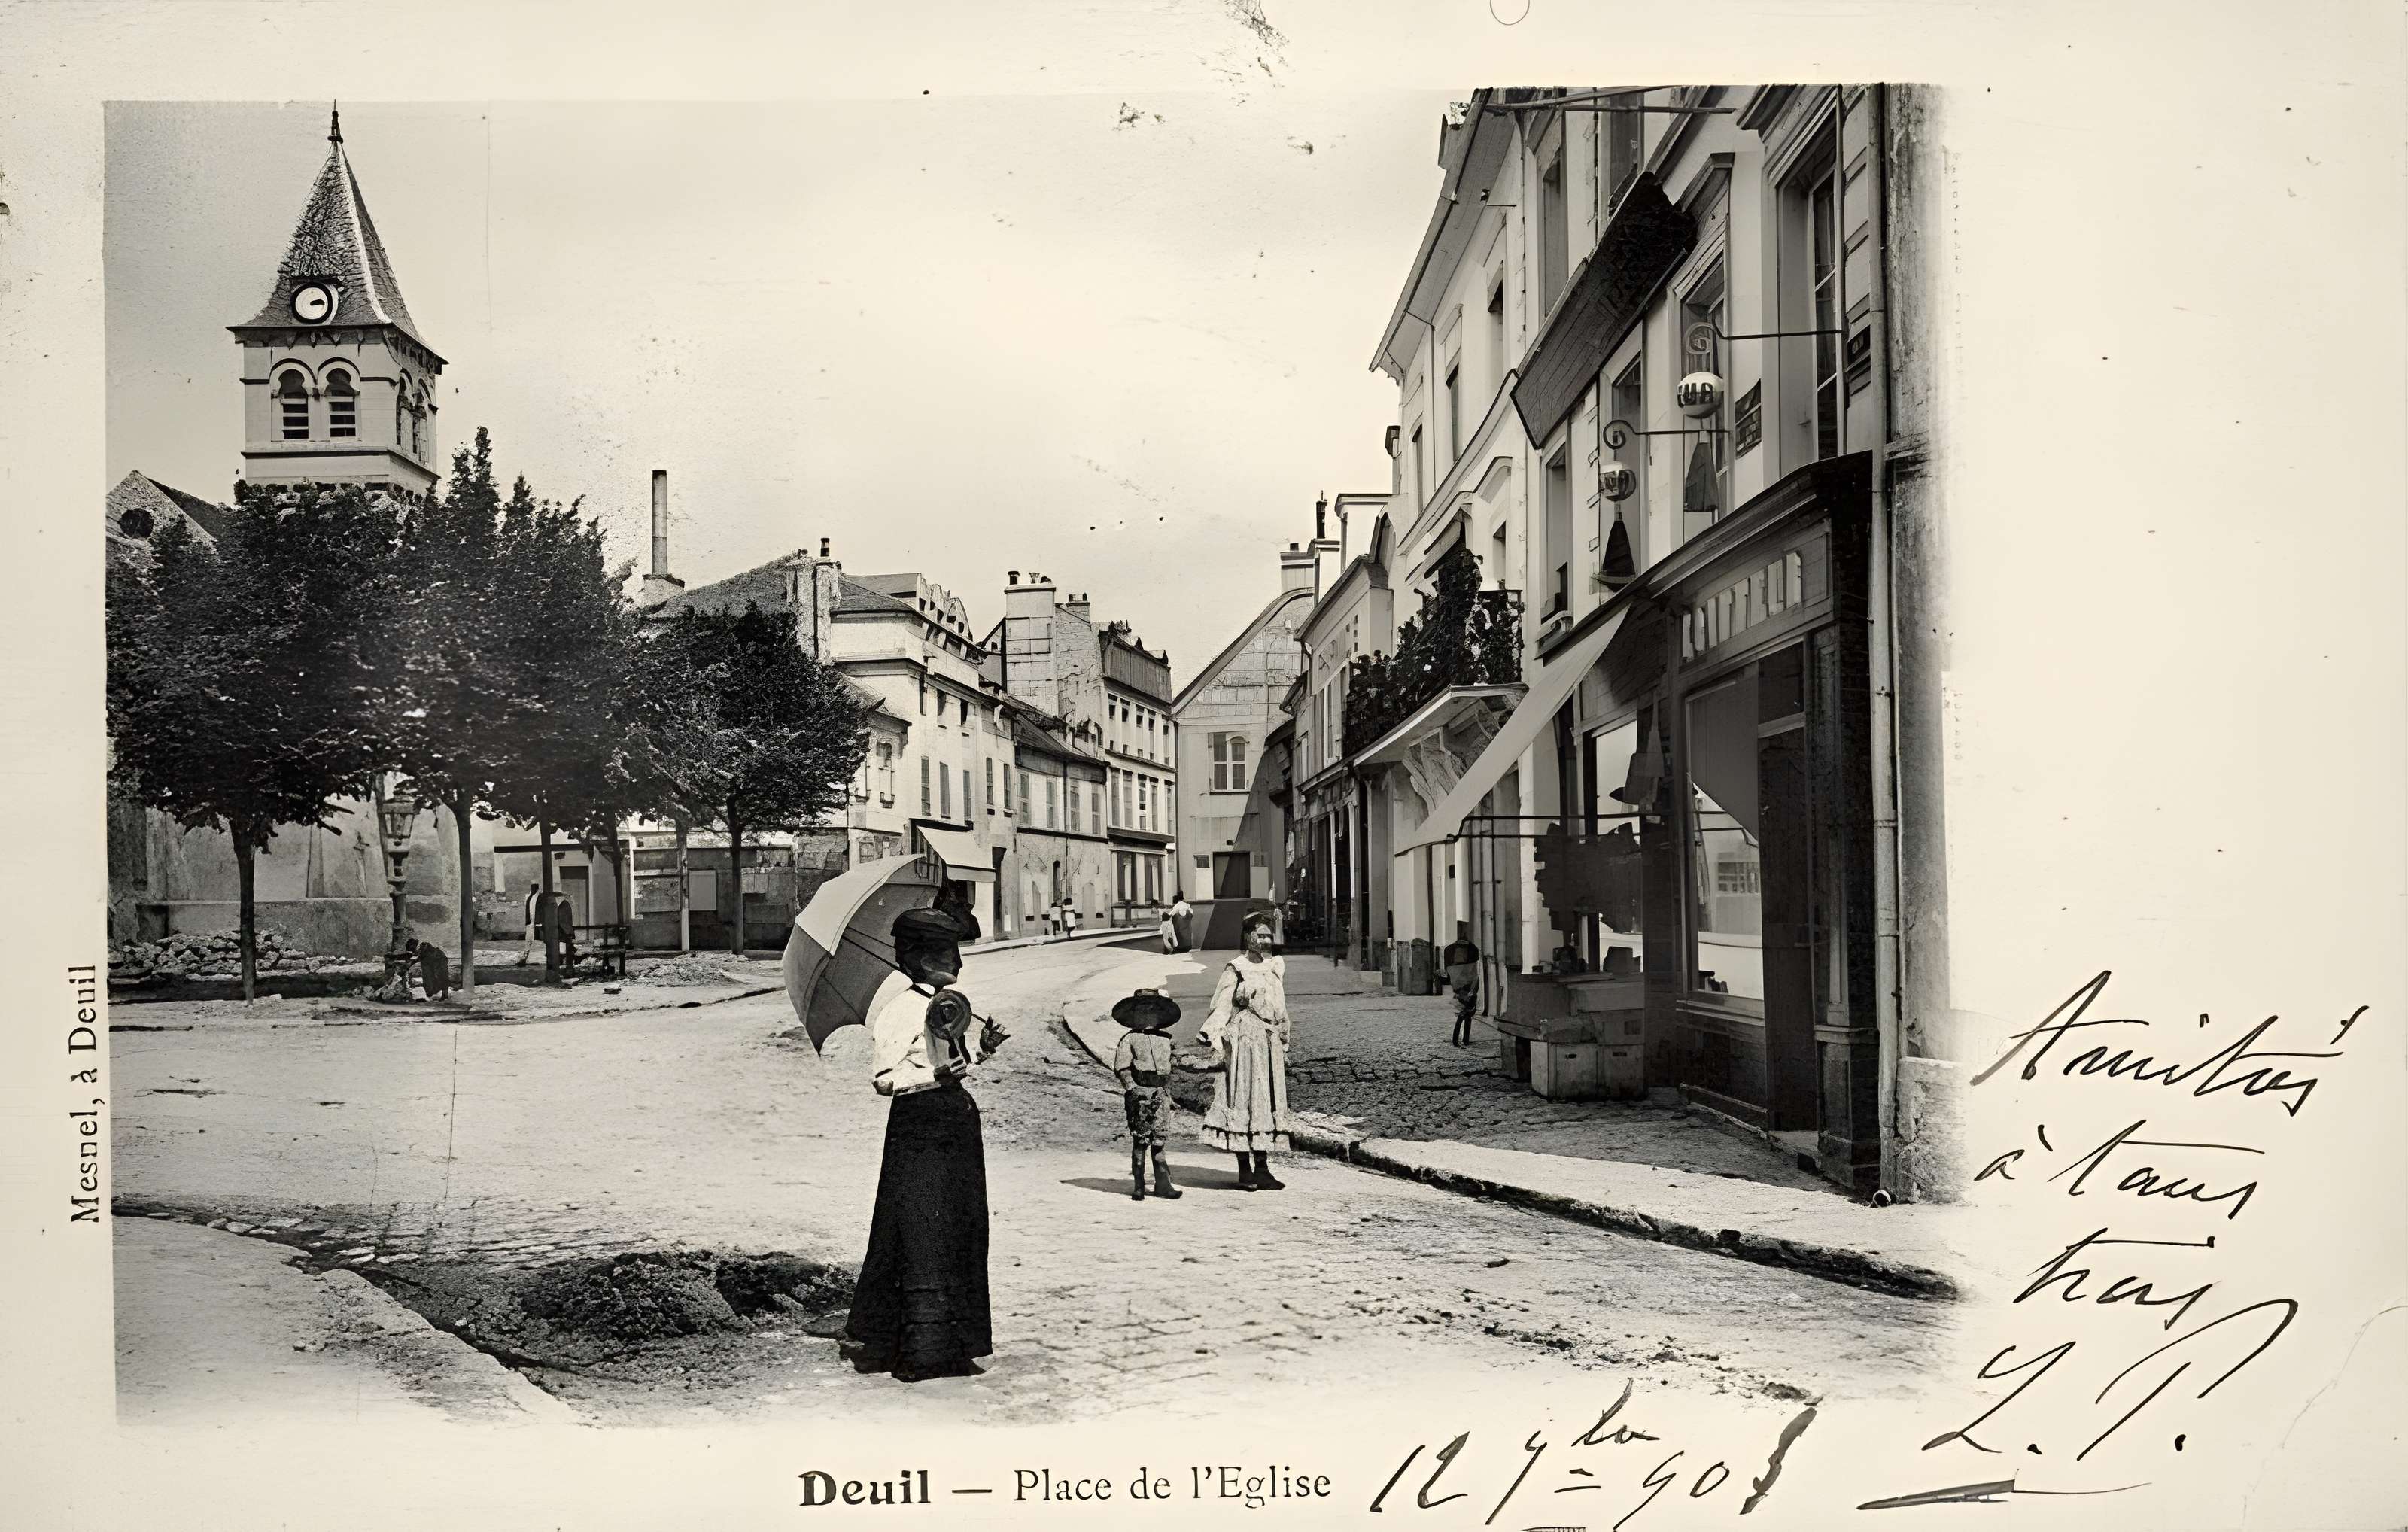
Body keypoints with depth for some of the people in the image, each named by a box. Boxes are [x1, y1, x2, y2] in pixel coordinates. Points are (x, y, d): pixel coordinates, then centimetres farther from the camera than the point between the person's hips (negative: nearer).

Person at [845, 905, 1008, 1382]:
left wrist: (981, 1049, 7)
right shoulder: (902, 1009, -12)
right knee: (923, 1236, -5)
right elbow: (884, 1079, -15)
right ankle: (924, 1350, 1)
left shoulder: (949, 1003, 15)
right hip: (920, 1124, -9)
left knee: (962, 1231, 10)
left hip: (957, 1120, 9)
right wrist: (935, 1076, -27)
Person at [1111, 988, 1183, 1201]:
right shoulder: (1130, 1039, 1)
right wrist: (1132, 1088, -15)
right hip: (1139, 1091, -4)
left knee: (1160, 1138, 1)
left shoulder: (1164, 1039, 15)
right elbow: (1122, 1067, -4)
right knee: (1140, 1140, -2)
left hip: (1161, 1093, 4)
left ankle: (1162, 1183, 3)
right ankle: (1138, 1186, 3)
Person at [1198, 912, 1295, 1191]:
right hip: (1244, 1039, -7)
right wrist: (1215, 1042, -19)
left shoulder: (1275, 966, 14)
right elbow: (1221, 1007, -10)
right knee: (1243, 1101, -4)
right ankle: (1245, 1171, 0)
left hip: (1270, 1042, 7)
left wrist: (1283, 1046, 21)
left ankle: (1262, 1170, 12)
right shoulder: (1236, 969, -5)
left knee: (1268, 1102, 7)